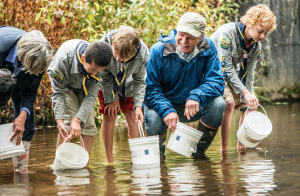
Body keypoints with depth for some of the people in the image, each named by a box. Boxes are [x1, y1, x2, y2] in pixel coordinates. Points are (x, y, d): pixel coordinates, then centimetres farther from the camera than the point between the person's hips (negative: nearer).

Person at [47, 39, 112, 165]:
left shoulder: (98, 62, -33)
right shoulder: (64, 58, -41)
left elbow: (91, 95, -27)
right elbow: (58, 92, -29)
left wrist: (78, 120, -37)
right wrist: (59, 120, -37)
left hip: (85, 86, 3)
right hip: (64, 83, -3)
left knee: (88, 123, -9)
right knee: (69, 119, -21)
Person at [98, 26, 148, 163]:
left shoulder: (143, 52, -32)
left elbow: (140, 81, -16)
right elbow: (105, 76, -19)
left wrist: (138, 105, -22)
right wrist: (112, 99, -15)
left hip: (128, 86, 1)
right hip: (107, 85, -1)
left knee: (132, 117, -5)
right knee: (109, 116, -6)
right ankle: (109, 159, 0)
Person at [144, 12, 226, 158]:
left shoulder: (208, 48, -12)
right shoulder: (158, 51, -19)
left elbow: (216, 81, -18)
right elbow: (149, 89, -19)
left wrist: (197, 96, -39)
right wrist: (166, 110, -36)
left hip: (193, 107, 2)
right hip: (164, 105, -2)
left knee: (218, 103, -26)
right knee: (153, 117, -35)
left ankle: (199, 150, -4)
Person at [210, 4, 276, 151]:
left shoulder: (256, 46, -7)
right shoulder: (227, 33, -29)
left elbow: (248, 74, -3)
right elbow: (226, 67, -32)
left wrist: (249, 101, -10)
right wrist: (245, 92, -36)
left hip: (229, 75, 8)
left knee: (251, 105, 3)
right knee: (229, 103, -28)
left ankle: (241, 145, 15)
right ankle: (224, 148, -22)